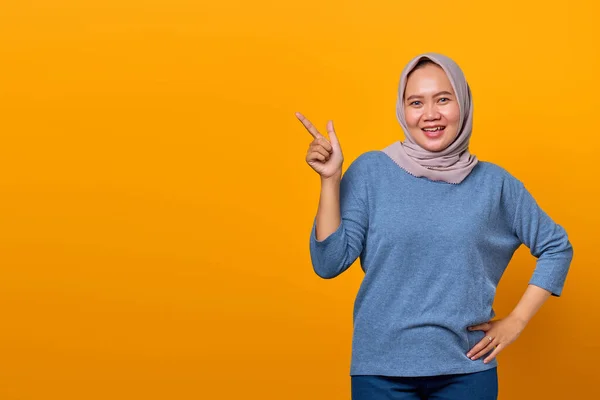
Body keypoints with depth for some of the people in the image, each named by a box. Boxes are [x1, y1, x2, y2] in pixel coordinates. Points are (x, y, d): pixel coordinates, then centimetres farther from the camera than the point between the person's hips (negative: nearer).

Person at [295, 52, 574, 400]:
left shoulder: (493, 182, 0)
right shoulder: (370, 171, -4)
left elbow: (557, 247, 10)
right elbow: (329, 263, -7)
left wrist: (516, 321, 3)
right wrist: (330, 179, -14)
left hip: (467, 369, 1)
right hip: (381, 368, -1)